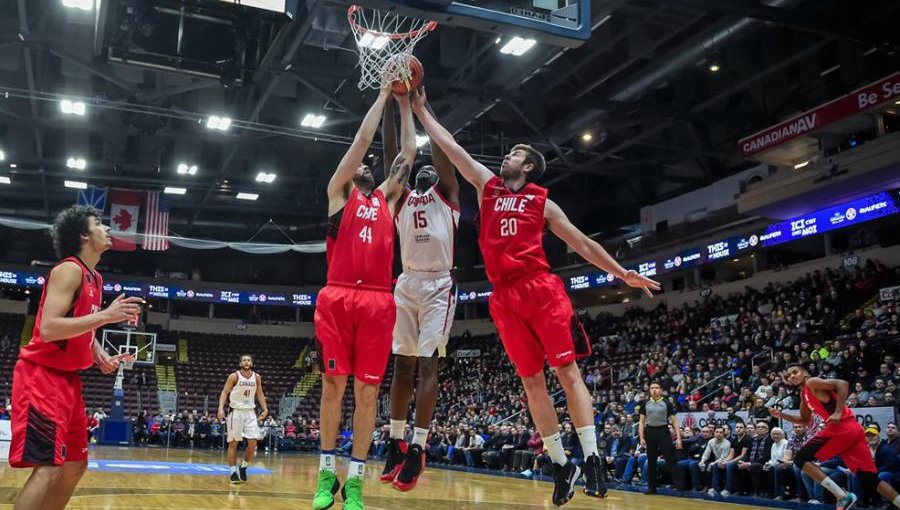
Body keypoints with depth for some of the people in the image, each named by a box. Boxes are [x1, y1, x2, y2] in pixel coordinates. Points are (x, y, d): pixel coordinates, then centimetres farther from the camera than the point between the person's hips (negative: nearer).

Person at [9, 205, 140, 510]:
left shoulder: (95, 278, 15)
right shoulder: (69, 269, -14)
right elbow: (48, 329, -25)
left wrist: (102, 357, 9)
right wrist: (105, 315, -25)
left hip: (67, 378, 10)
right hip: (42, 376, -10)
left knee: (76, 465, 13)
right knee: (49, 468, -14)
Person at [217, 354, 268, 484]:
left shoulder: (257, 377, 5)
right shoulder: (234, 376, -6)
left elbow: (259, 394, 13)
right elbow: (225, 392, -7)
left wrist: (265, 409, 3)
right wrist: (221, 408, -20)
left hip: (250, 412, 3)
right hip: (236, 412, -3)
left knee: (253, 443, -4)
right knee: (233, 443, 0)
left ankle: (243, 467, 15)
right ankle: (233, 472, 8)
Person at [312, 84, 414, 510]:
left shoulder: (386, 198, 24)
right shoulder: (338, 193, 15)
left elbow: (408, 152, 23)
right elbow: (362, 139, 10)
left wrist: (405, 104, 26)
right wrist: (383, 95, 15)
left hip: (378, 301, 3)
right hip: (338, 298, -3)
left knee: (367, 391, 1)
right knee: (333, 385, 0)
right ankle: (327, 474, 12)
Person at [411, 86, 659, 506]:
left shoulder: (542, 202, 13)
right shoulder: (487, 186, 19)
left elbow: (581, 243, 14)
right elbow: (450, 146, 19)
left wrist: (623, 274, 10)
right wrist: (421, 111, 20)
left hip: (542, 289, -2)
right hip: (504, 297, 2)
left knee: (567, 370, -7)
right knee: (531, 382, 3)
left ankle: (591, 459, -5)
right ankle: (561, 466, 9)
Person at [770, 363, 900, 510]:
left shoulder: (812, 382, 1)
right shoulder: (804, 394, 27)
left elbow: (842, 384, -14)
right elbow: (804, 420, 38)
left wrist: (838, 413, -19)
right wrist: (782, 415, 26)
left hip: (841, 427, -9)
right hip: (853, 429, 9)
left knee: (801, 459, -7)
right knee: (870, 480, 9)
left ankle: (843, 496, -13)